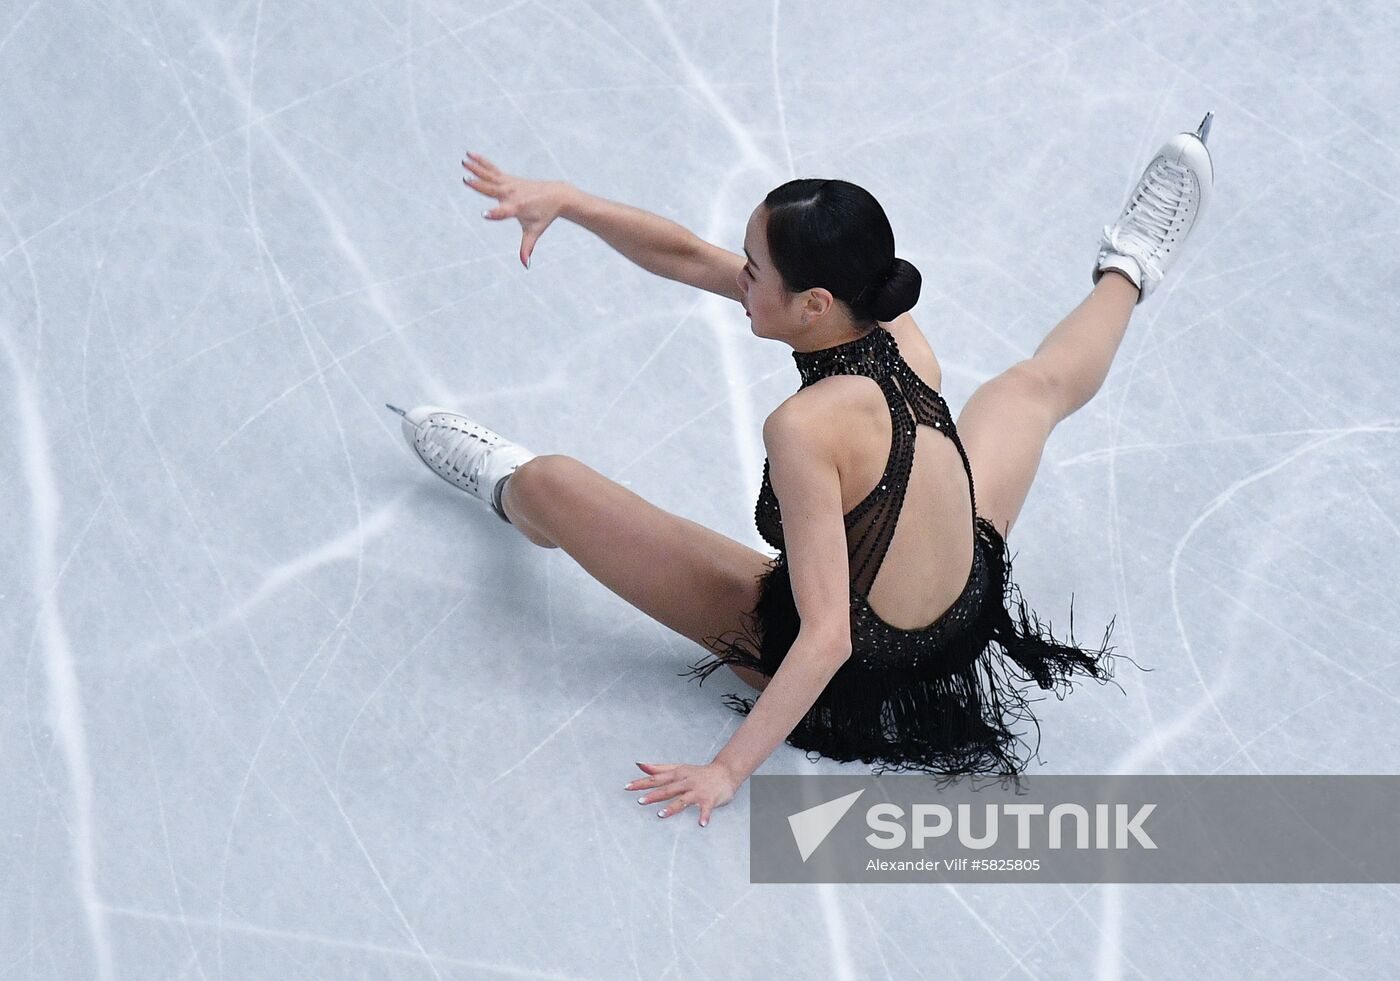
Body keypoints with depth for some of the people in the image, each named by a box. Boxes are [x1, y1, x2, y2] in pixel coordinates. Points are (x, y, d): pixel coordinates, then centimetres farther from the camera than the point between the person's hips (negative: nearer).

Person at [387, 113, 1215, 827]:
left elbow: (825, 637, -34)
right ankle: (1128, 271, 60)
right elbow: (689, 257, -8)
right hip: (968, 618, 6)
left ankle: (505, 484, 41)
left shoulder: (807, 429, -36)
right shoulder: (897, 328, -15)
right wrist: (567, 202, -13)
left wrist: (729, 770, -29)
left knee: (549, 484, 1)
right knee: (1039, 385, 27)